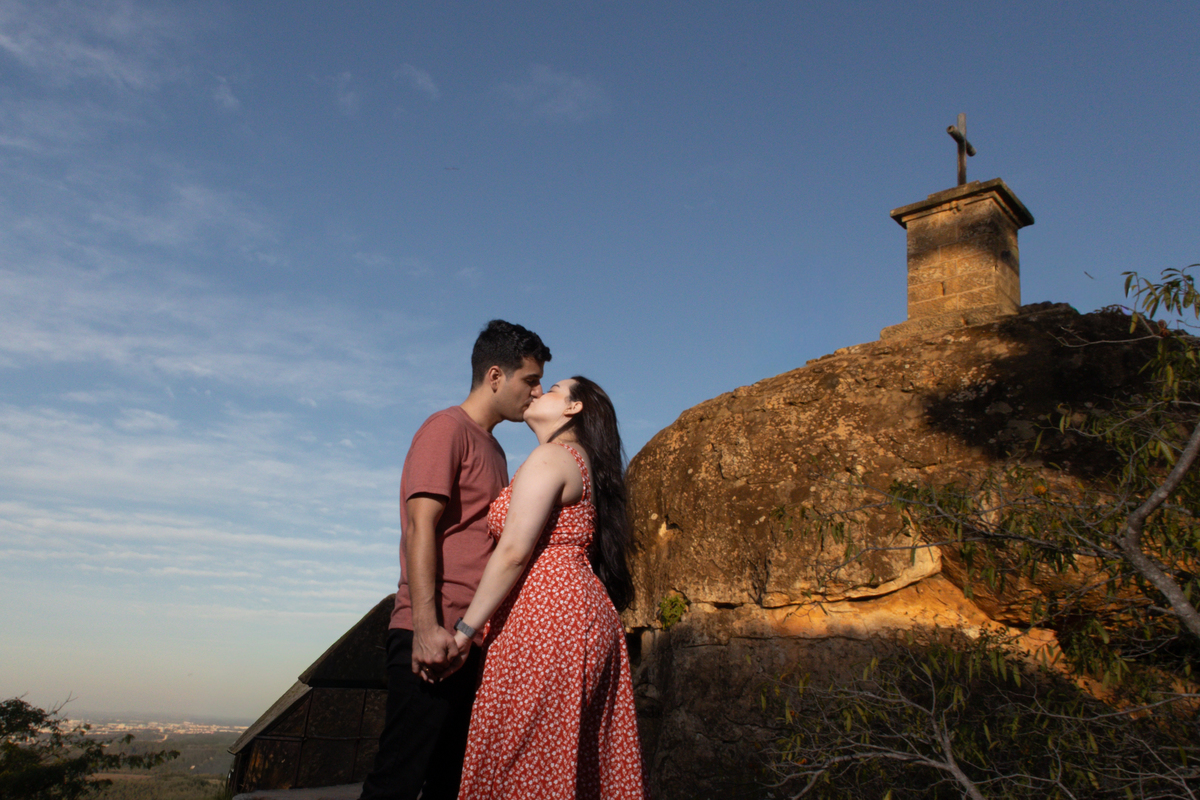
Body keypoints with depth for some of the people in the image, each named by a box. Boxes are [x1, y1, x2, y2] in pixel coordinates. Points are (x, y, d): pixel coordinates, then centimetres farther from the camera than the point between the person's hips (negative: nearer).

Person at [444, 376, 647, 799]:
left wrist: (467, 627, -11)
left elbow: (513, 552, -14)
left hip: (547, 619, -10)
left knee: (521, 762, -7)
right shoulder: (585, 466, 23)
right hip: (589, 613, 10)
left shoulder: (551, 456, -5)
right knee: (586, 763, 10)